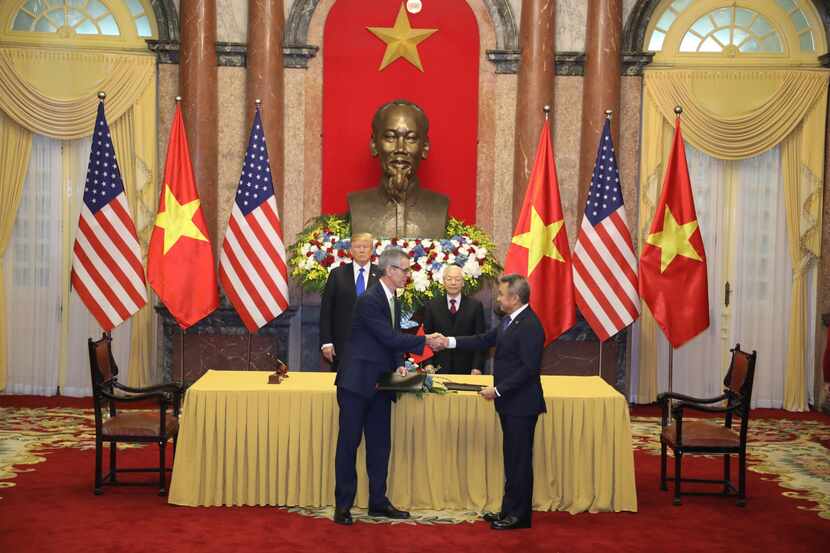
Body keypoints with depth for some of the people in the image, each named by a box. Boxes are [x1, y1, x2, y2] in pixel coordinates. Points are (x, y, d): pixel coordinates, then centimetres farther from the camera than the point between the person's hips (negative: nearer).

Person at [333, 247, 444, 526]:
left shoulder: (393, 301, 10)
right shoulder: (369, 300, -18)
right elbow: (389, 337, -21)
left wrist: (400, 365, -1)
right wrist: (425, 341, -18)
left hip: (380, 383, 9)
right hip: (357, 382, -8)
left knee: (380, 444, 12)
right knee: (349, 442, 1)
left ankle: (378, 501, 22)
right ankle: (343, 505, 10)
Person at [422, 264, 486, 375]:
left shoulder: (475, 305, 3)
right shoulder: (431, 306, 5)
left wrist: (477, 367, -7)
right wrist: (429, 363, -7)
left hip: (466, 369, 0)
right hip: (439, 369, 0)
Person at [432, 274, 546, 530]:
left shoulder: (530, 326, -20)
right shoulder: (510, 320, 10)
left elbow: (529, 368, -23)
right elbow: (485, 339, 16)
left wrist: (498, 390, -20)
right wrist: (450, 342, 9)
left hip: (521, 404, -9)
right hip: (509, 403, 9)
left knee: (519, 460, 1)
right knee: (512, 459, 16)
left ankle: (519, 515, 12)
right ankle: (510, 510, 26)